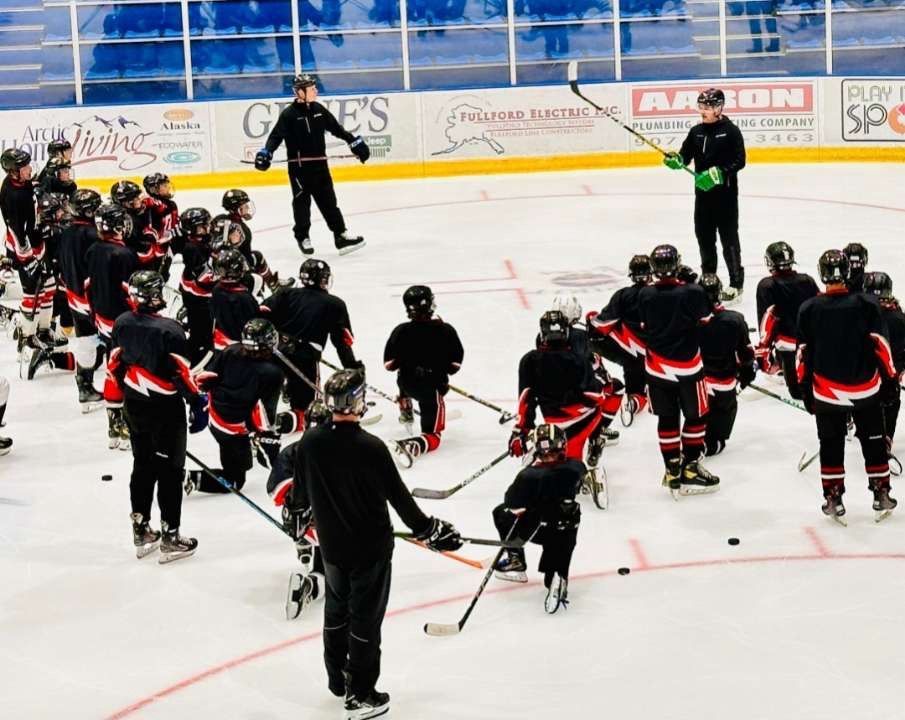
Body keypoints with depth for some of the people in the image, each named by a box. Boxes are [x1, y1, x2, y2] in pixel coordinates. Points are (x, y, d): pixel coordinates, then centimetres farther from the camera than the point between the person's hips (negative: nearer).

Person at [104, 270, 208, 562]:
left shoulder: (122, 324, -2)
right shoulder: (169, 330, -22)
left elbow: (115, 365, 8)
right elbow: (182, 373, -19)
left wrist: (116, 400, 20)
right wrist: (197, 404, -8)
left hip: (135, 407, 7)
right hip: (165, 409, -7)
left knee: (143, 466, 18)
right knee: (170, 471, 2)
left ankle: (141, 532, 26)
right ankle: (170, 537, 7)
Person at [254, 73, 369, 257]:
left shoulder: (318, 109, 6)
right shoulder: (289, 114, -11)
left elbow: (336, 128, 15)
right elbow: (276, 136, -15)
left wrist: (355, 142, 15)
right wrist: (266, 153, -30)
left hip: (319, 164, 5)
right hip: (299, 166, -5)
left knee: (328, 200, 8)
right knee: (302, 202, 4)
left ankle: (341, 235, 9)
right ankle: (303, 238, 17)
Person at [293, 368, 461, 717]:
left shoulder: (309, 443, -9)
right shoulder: (371, 447, -24)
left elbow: (303, 494, 5)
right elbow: (398, 497, -17)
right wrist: (429, 530, -4)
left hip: (331, 546, 5)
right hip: (371, 548, -5)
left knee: (336, 611, 23)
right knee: (365, 620, 6)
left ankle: (338, 679, 38)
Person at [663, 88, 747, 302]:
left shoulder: (730, 131, -9)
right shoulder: (696, 132, 8)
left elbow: (739, 161, -13)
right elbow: (685, 155, 10)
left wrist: (718, 173, -23)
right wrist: (675, 160, -12)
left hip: (725, 193, -6)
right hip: (703, 192, 6)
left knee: (728, 237, -3)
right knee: (704, 236, 12)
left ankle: (736, 283, 3)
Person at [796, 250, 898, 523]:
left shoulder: (809, 309, -6)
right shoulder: (867, 305, -10)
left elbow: (804, 354, -1)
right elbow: (880, 346, -9)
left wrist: (805, 388, 9)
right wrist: (891, 379, 2)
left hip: (827, 392, 0)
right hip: (866, 390, 0)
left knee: (831, 446, 12)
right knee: (874, 443, 15)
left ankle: (834, 501, 13)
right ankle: (882, 496, 21)